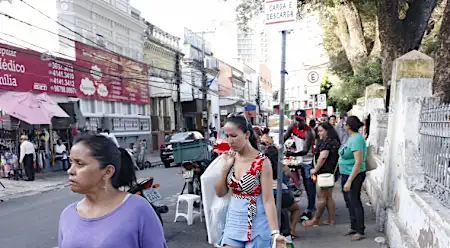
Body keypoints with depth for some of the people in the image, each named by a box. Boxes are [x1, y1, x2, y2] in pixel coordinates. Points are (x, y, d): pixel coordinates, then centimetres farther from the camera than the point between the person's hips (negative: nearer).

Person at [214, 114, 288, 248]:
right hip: (234, 221, 4)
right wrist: (226, 167, -10)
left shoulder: (262, 162, -16)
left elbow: (268, 200, -17)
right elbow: (220, 193, 3)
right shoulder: (230, 158, 0)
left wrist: (275, 233, -26)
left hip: (256, 224, -4)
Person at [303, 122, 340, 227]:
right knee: (329, 196, 15)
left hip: (325, 173, -10)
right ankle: (331, 220, 20)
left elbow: (323, 157, -27)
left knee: (321, 197, -1)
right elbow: (336, 157, 21)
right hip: (331, 172, 10)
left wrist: (315, 169, -17)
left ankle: (315, 220, 8)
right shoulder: (334, 141, 15)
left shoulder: (327, 142, -18)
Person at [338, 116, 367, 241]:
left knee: (355, 202, 2)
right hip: (346, 174, 9)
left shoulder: (357, 139, -22)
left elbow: (358, 162, -26)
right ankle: (353, 227, 33)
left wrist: (349, 181, -27)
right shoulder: (351, 137, 6)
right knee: (349, 202, 18)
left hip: (354, 176, -9)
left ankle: (360, 232, 17)